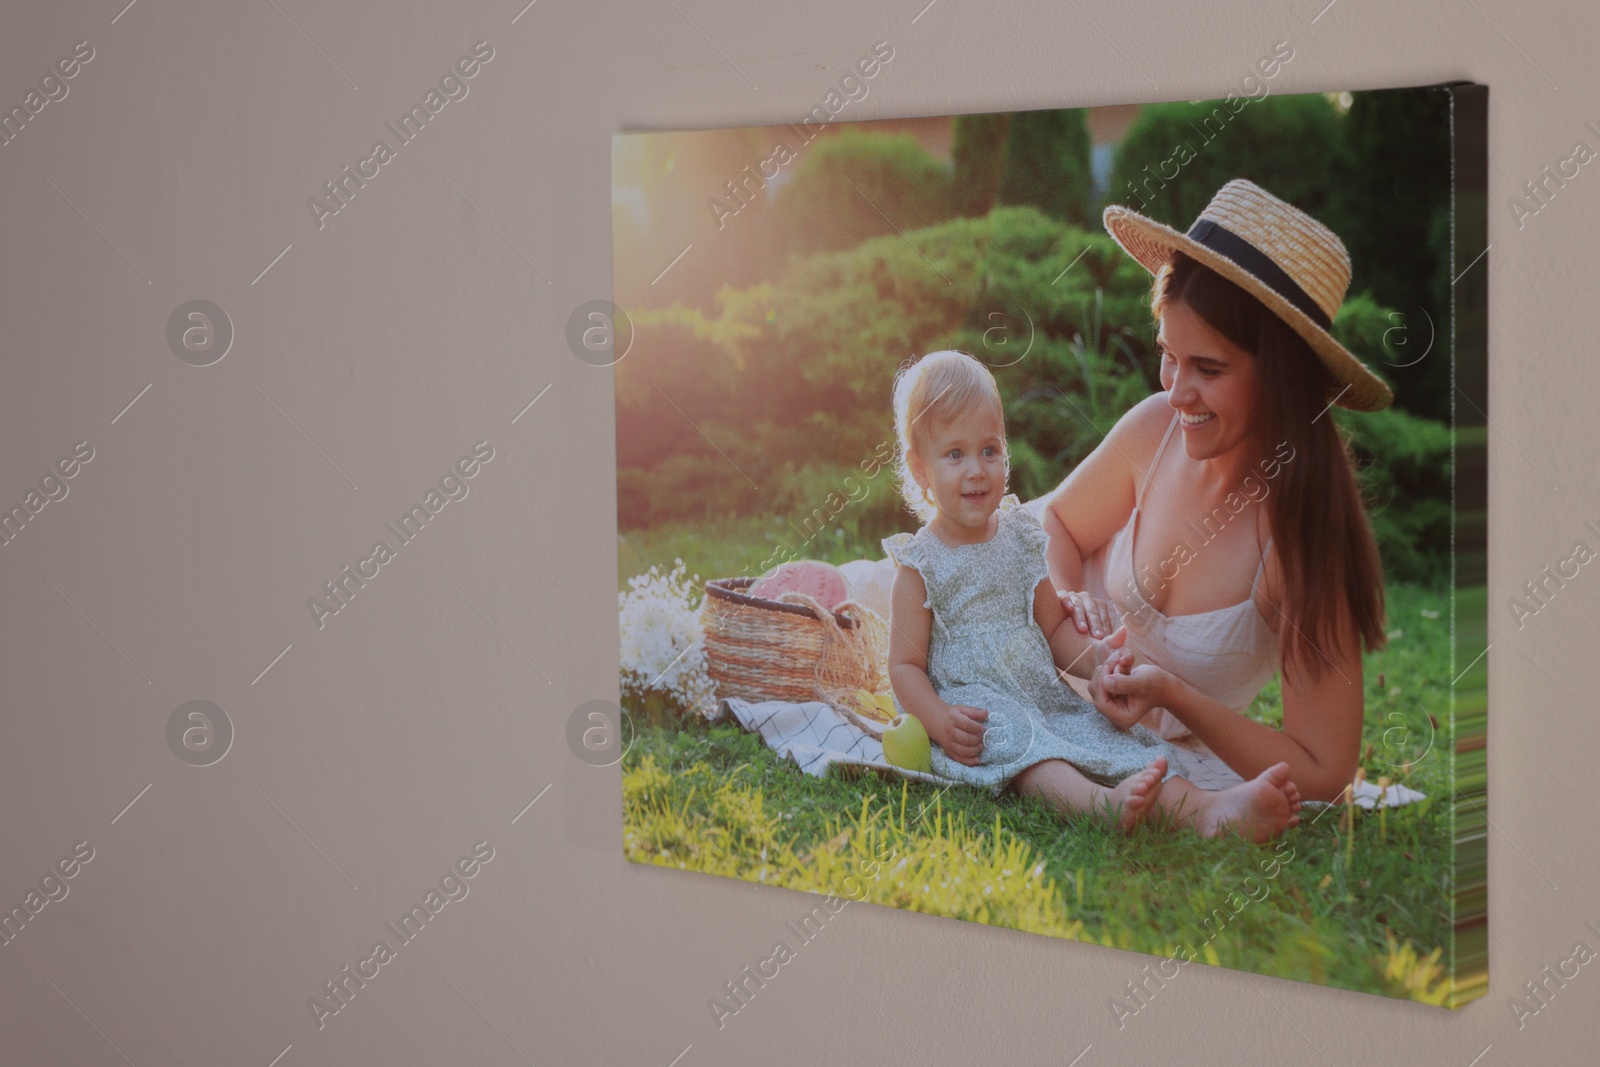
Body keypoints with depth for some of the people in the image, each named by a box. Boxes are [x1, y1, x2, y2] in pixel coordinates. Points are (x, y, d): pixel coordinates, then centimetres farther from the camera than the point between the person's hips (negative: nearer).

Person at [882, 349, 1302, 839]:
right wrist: (940, 721, -22)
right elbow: (905, 665, -3)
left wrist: (1091, 655, -4)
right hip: (974, 712, -5)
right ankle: (1104, 804, -64)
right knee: (1016, 742, -36)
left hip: (1047, 702, 5)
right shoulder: (920, 564, -1)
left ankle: (1207, 809, -45)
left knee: (1117, 736, -20)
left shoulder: (1020, 539, 14)